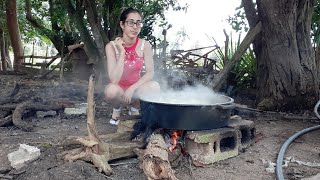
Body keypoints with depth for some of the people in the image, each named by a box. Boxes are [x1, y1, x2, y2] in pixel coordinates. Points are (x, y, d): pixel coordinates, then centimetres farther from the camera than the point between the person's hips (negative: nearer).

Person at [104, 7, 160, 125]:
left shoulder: (145, 45, -9)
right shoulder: (112, 46, -16)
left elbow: (150, 73, -12)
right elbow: (114, 80, -24)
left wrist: (132, 88, -24)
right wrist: (122, 53, -30)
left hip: (136, 89, 2)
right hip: (119, 90, -2)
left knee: (154, 86, -29)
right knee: (112, 90, -37)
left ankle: (134, 108, 4)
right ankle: (117, 108, 2)